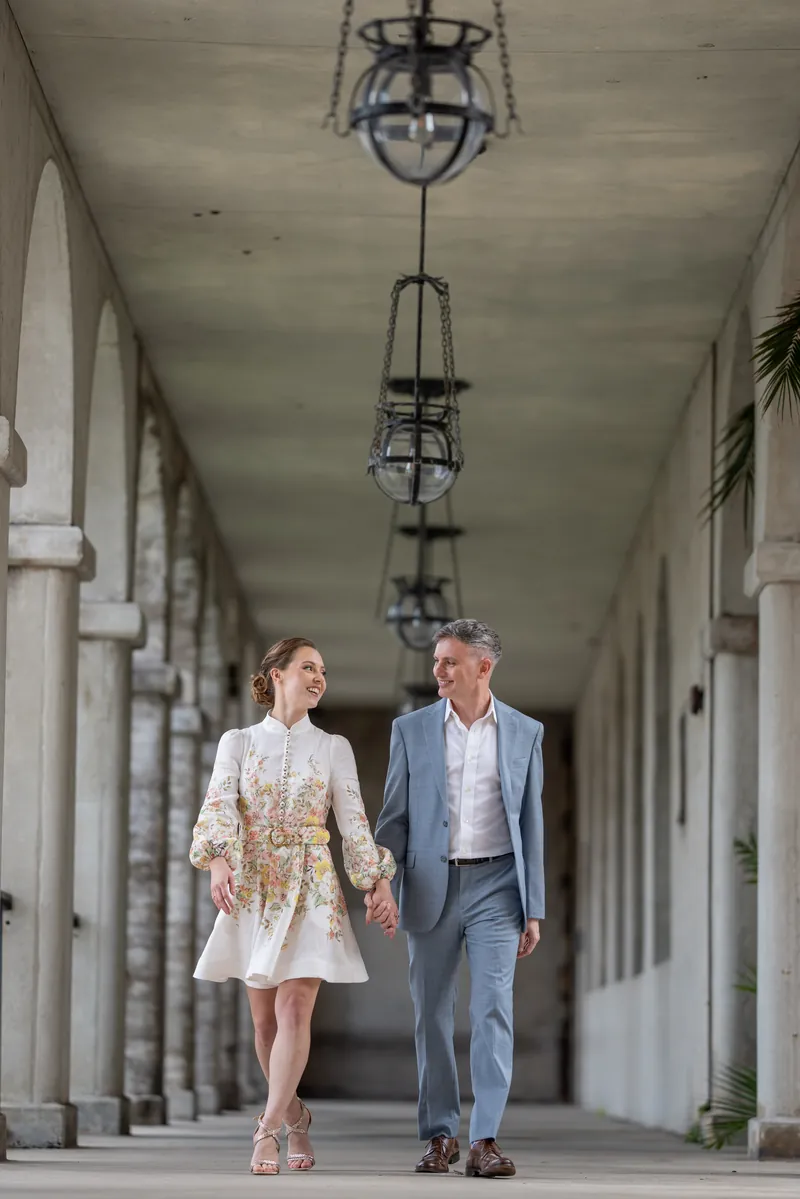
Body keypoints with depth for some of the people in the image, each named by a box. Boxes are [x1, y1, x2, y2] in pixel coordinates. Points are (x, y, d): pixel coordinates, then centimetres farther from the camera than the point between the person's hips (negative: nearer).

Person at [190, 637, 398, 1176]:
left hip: (312, 889, -1)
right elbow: (220, 805, -8)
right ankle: (295, 1116, 25)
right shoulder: (238, 742, 6)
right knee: (265, 1018, 5)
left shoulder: (333, 748, 8)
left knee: (294, 1010, -15)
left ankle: (268, 1131, -19)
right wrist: (219, 859, -26)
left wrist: (381, 882, -5)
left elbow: (354, 822, 5)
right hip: (252, 889, 1)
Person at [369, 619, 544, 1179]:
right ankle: (440, 1136, 14)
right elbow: (395, 816, 7)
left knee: (494, 1010, -11)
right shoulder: (412, 730, 6)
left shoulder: (524, 732, 5)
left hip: (495, 886, -1)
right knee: (433, 1016, 5)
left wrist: (534, 911, 3)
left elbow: (531, 824, 6)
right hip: (431, 886, 1)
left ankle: (485, 1141, -13)